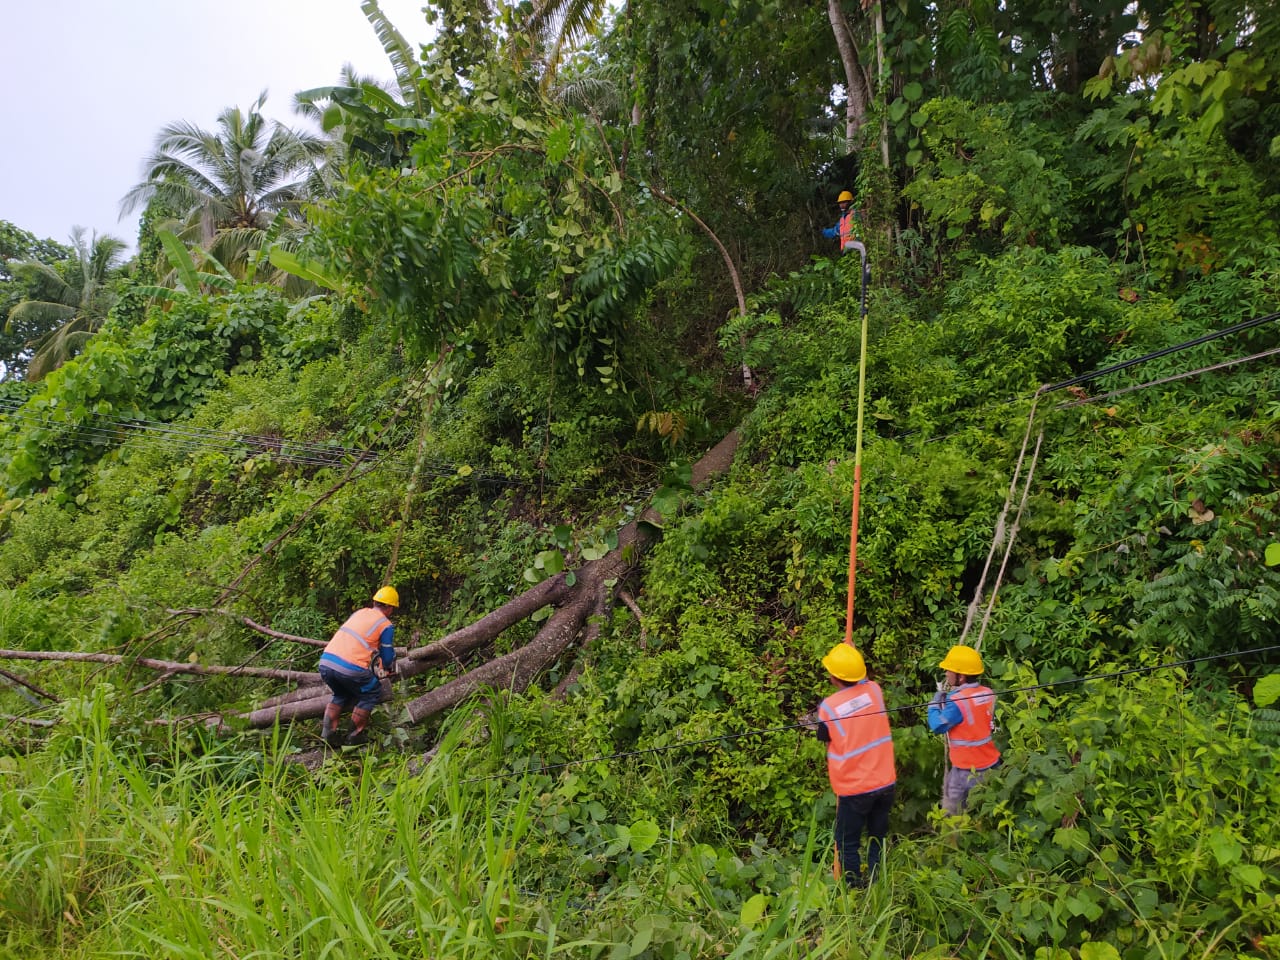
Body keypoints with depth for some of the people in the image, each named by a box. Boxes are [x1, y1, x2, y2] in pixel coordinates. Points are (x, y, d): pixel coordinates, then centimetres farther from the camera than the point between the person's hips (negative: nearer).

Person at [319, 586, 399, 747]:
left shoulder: (359, 612, 21)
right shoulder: (386, 625, 4)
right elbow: (388, 659, 11)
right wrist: (390, 669, 34)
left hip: (325, 662, 6)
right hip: (350, 669, -6)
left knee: (341, 695, 32)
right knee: (372, 693, 20)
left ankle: (327, 733, 19)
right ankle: (355, 736, 19)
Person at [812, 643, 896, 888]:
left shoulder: (828, 707, -18)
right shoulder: (874, 690, -8)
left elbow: (825, 740, 1)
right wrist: (854, 657, 22)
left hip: (855, 789, -4)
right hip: (885, 783, 4)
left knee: (847, 843, 12)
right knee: (878, 838, 20)